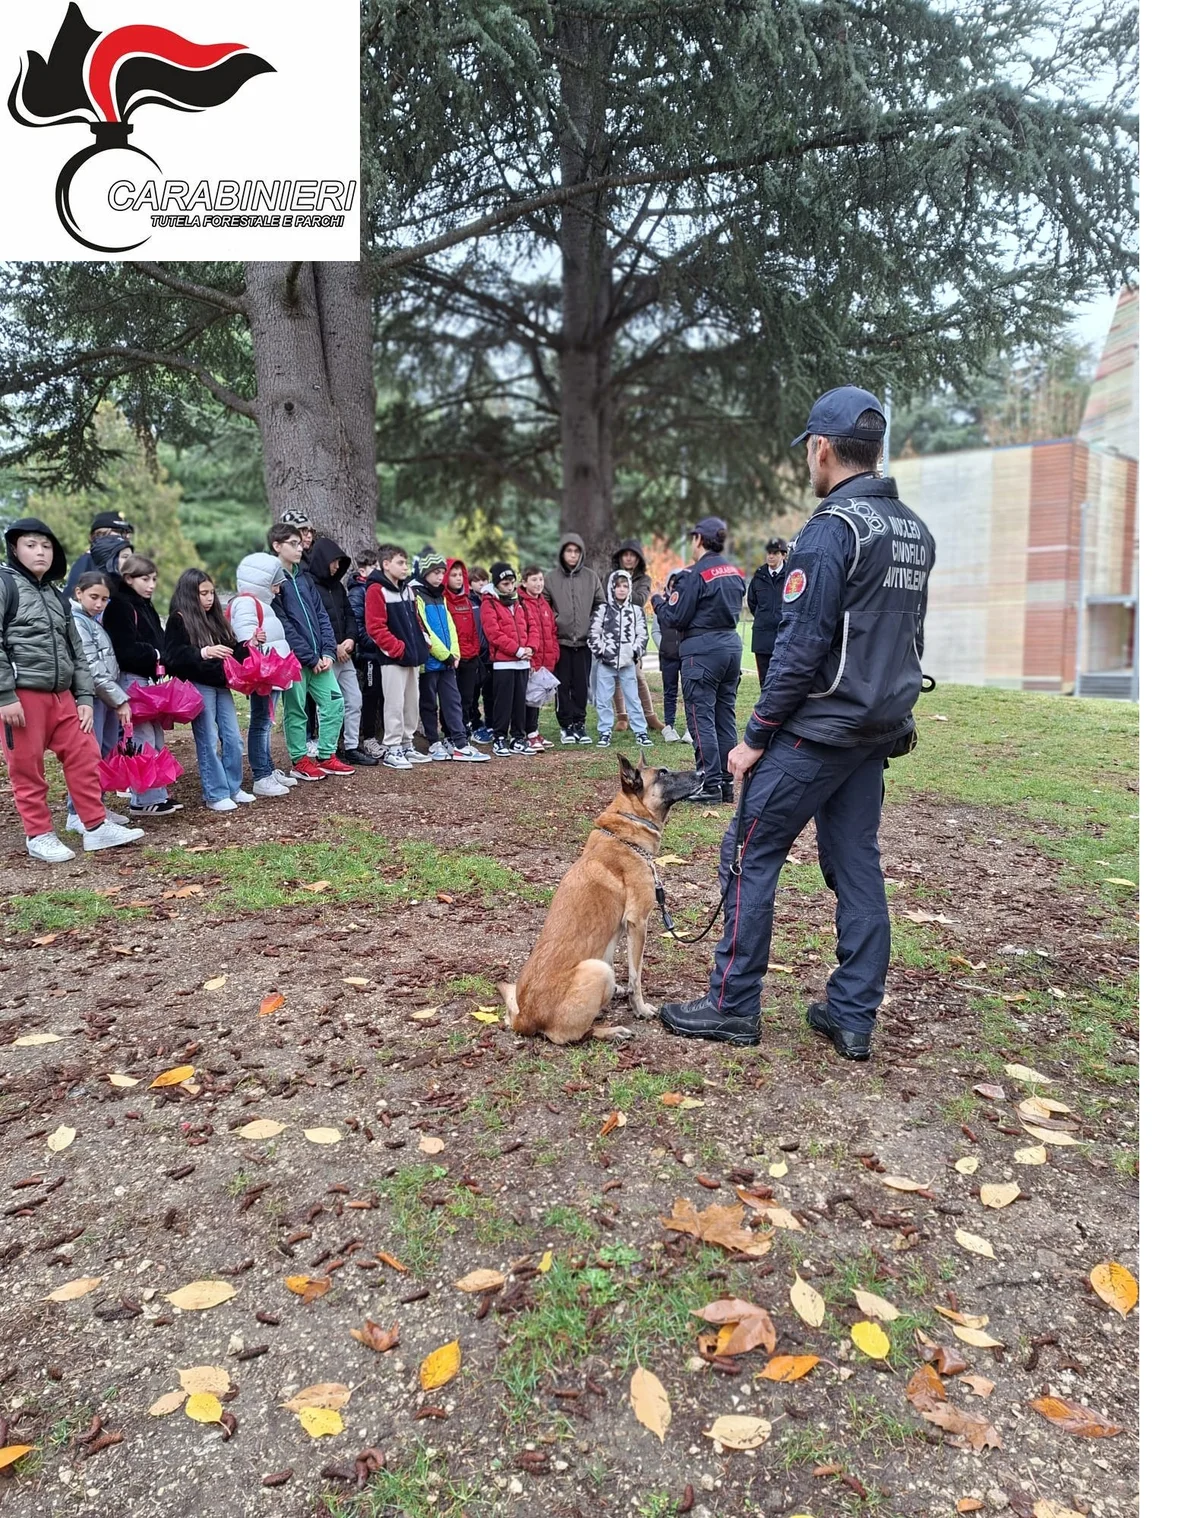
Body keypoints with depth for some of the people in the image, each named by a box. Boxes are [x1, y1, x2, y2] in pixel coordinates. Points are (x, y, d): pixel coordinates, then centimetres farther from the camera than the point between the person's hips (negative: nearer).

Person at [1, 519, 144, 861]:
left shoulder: (57, 595, 17)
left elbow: (75, 650, 19)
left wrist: (84, 697, 11)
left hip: (61, 695, 7)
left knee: (85, 757, 5)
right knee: (27, 769, 2)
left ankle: (96, 828, 13)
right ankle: (39, 836, 14)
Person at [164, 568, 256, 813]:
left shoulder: (215, 618, 14)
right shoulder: (179, 620, -6)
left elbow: (231, 652, 20)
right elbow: (173, 657, -18)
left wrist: (247, 646, 3)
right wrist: (203, 653, -30)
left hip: (221, 685, 7)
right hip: (198, 687, -7)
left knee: (233, 738, 8)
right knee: (208, 741, -3)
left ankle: (233, 788, 20)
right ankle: (215, 795, 4)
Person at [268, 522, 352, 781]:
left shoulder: (304, 577, 13)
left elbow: (321, 614, 11)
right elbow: (283, 626, -15)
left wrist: (328, 651, -2)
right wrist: (310, 658, -15)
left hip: (319, 657, 7)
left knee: (334, 702, 5)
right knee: (296, 710, 3)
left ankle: (326, 756, 17)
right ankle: (300, 761, 15)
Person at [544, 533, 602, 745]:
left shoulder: (591, 577, 5)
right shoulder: (551, 578, 1)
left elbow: (601, 605, 10)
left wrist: (594, 626, 1)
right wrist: (554, 621, -7)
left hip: (584, 640, 1)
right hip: (560, 640, -1)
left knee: (582, 685, 3)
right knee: (563, 684, 2)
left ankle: (579, 723, 13)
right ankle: (566, 724, 10)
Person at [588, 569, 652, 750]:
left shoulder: (636, 611, 7)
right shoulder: (602, 610, 3)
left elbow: (641, 635, 6)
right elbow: (594, 635, 1)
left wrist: (635, 652, -6)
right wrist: (600, 652, -8)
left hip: (628, 663, 1)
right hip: (605, 663, 0)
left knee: (633, 698, 3)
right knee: (603, 699, 3)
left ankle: (641, 732, 9)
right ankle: (605, 732, 12)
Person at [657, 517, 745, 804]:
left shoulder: (695, 575, -12)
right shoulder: (735, 573, 10)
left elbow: (675, 619, -12)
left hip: (703, 650, -7)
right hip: (732, 644, 8)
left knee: (702, 718, -3)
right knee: (725, 718, 11)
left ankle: (711, 785, -4)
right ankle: (727, 783, 15)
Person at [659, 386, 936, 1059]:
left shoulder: (832, 529, -15)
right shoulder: (916, 530, 12)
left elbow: (802, 645, -19)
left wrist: (755, 735, -12)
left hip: (819, 729, -8)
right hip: (881, 729, 8)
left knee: (751, 852, 1)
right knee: (857, 862, 11)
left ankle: (732, 1007, 9)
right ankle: (853, 1016, 18)